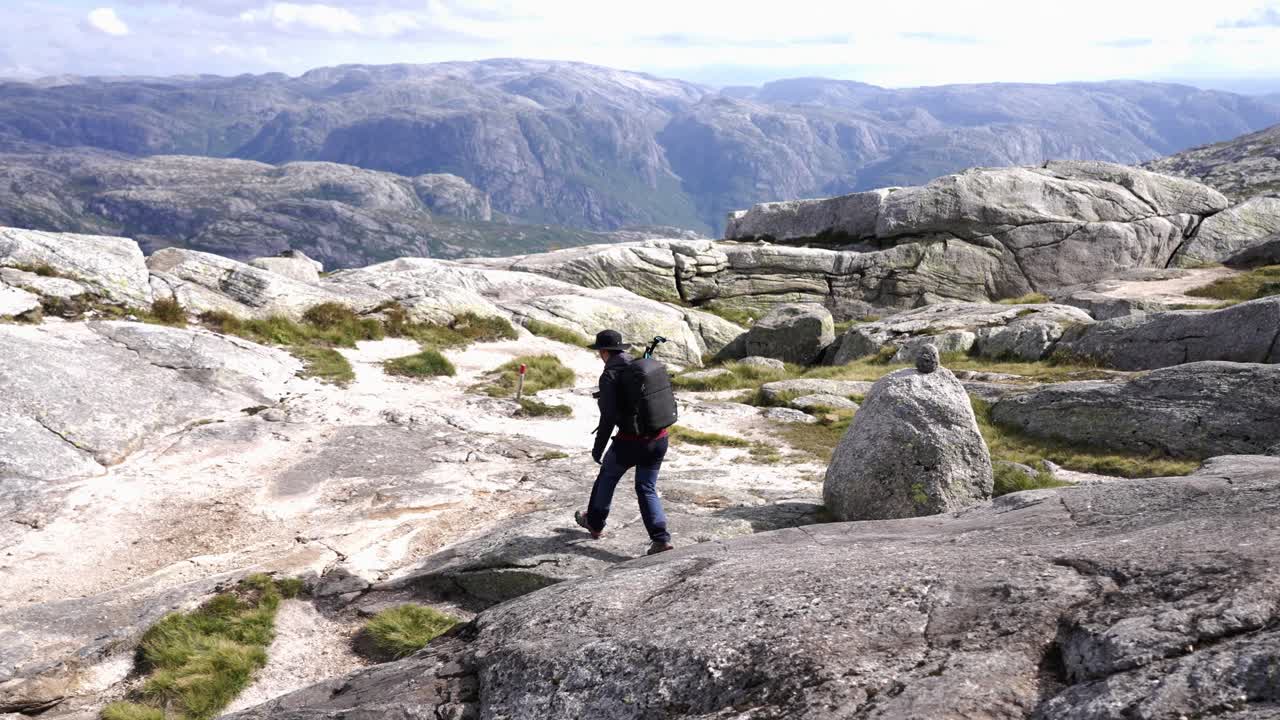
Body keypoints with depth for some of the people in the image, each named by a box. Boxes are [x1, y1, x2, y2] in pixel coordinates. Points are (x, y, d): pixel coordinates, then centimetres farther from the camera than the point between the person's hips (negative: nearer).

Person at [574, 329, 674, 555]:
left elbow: (608, 417, -16)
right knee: (647, 488, 14)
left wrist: (598, 448, -8)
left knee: (607, 476, 21)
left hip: (630, 441, -5)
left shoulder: (610, 375, -12)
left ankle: (595, 523, 39)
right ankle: (661, 538, 1)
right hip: (659, 439, 5)